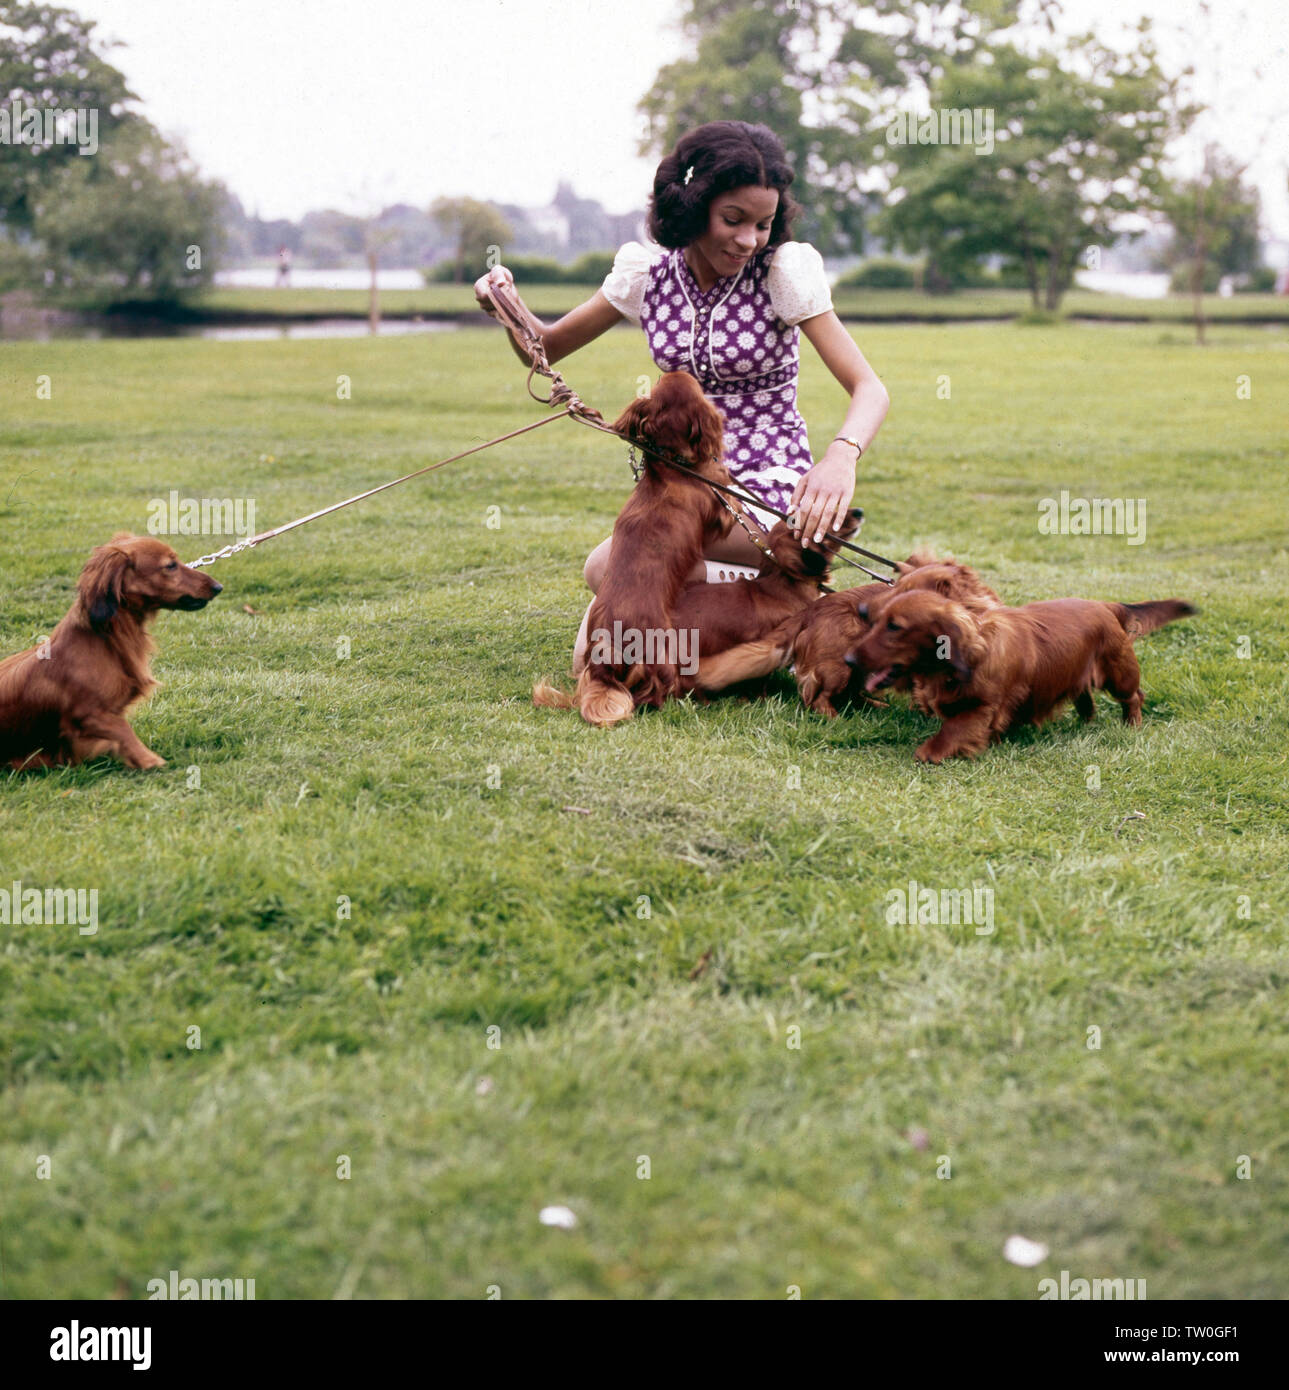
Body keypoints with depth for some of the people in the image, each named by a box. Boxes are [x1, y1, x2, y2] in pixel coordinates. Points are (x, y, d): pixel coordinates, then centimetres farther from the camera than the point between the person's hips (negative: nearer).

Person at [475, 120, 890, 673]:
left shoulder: (783, 271, -10)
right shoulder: (648, 273, 1)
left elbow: (869, 389, -16)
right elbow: (545, 349, 11)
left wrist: (841, 456, -38)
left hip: (769, 488, -5)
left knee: (609, 567, -29)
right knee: (592, 664, -11)